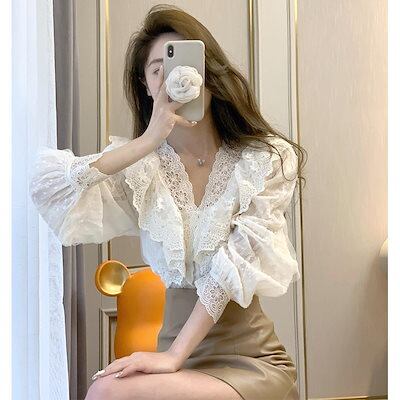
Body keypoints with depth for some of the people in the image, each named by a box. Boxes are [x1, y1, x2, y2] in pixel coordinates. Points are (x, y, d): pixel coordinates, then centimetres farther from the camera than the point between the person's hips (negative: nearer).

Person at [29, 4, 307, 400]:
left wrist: (175, 355, -20)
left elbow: (236, 263, -12)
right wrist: (149, 141, -18)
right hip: (175, 346, 3)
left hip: (249, 359, -3)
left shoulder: (267, 159, -2)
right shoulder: (142, 166, 4)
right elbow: (46, 187, -12)